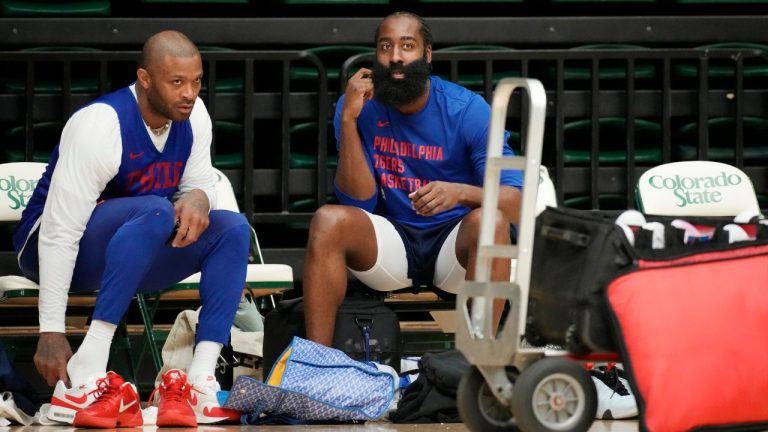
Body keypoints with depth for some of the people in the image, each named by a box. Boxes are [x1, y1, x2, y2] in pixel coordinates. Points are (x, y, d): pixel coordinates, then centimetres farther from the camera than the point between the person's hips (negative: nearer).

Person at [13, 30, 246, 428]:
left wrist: (198, 199, -21)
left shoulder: (193, 116, -5)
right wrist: (51, 331, -32)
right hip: (55, 250, -7)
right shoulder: (101, 125, -26)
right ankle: (82, 382, -42)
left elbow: (199, 184, 7)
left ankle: (201, 380, -28)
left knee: (233, 228, -14)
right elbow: (60, 233, -28)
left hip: (135, 257, 7)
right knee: (155, 210, -35)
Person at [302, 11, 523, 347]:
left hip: (455, 244, -2)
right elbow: (360, 201, -10)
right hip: (391, 242, 2)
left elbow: (515, 203, -16)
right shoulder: (360, 105, -3)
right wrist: (348, 120, -20)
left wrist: (461, 192, -38)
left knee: (490, 221, -34)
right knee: (328, 221, -26)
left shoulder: (468, 110, -10)